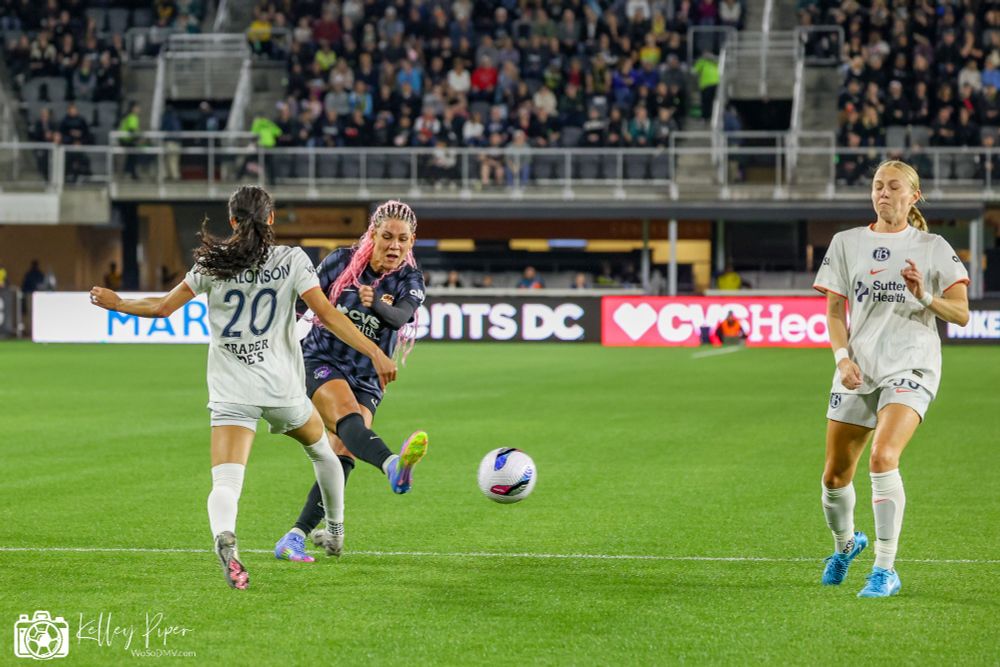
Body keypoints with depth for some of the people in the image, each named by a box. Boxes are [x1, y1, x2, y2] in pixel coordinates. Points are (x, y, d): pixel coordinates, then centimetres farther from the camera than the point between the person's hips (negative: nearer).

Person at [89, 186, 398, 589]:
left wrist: (116, 303, 22)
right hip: (283, 388, 0)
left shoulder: (212, 263, 2)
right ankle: (335, 531, 44)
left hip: (231, 392, 0)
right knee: (321, 450, 30)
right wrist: (374, 353, -9)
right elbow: (327, 315, -10)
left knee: (225, 481, -13)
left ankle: (224, 537, -45)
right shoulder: (292, 261, -2)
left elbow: (163, 307, 5)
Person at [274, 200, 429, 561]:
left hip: (366, 379, 3)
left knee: (342, 456, -15)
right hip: (321, 361, -3)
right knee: (348, 415, -33)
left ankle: (296, 536, -9)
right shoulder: (341, 261, -5)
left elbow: (400, 316, -27)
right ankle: (393, 466, -65)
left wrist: (377, 304, -47)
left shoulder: (409, 281, -4)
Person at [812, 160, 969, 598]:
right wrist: (842, 357, -5)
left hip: (910, 367, -3)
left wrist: (925, 296, -16)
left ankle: (885, 570, -18)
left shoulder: (933, 248, 5)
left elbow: (961, 315, 2)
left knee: (882, 456, -26)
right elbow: (834, 310, 11)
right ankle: (844, 544, 38)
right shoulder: (846, 244, 11)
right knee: (835, 475, 5)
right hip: (858, 369, 3)